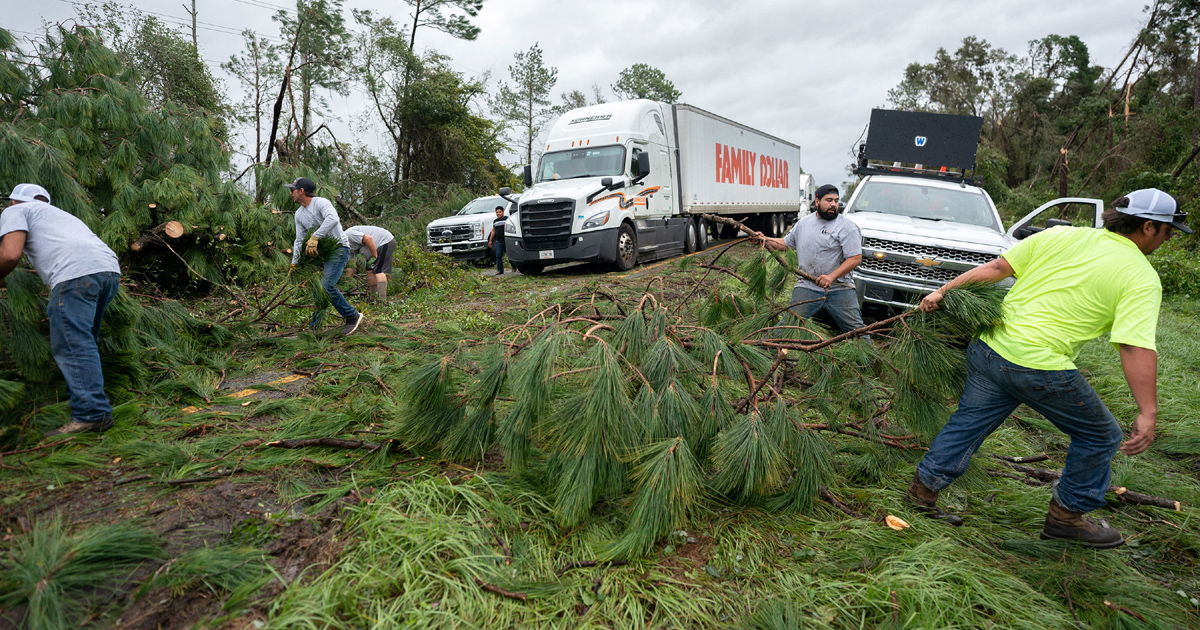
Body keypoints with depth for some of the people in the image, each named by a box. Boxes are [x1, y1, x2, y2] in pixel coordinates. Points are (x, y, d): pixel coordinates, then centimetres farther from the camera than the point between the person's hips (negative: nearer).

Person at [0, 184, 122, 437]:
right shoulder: (60, 213, 38)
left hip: (76, 273, -8)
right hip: (110, 270, 8)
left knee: (72, 346, -9)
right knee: (84, 342, 18)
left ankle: (92, 414, -15)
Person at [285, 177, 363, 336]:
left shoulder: (321, 202, -14)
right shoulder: (299, 214, 13)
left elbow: (333, 219, -36)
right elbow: (299, 240, 16)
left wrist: (314, 237, -38)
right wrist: (294, 264, 10)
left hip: (339, 247, -9)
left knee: (326, 285, -22)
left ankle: (352, 316, -7)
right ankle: (314, 328, 15)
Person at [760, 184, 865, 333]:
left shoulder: (847, 227, -2)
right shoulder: (803, 223, 13)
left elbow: (856, 258, -10)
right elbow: (785, 243, 25)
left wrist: (831, 276, -20)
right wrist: (765, 240, 9)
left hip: (839, 289, -2)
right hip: (807, 287, 2)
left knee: (857, 331, -2)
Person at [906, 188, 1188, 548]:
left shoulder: (1060, 235, 9)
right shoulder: (1142, 277, -3)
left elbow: (997, 268, 5)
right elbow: (1136, 348, -14)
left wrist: (944, 291, 9)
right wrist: (1148, 413, -14)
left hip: (989, 349, 5)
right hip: (1042, 368, -5)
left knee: (967, 424, 18)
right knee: (1100, 436, 19)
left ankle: (923, 491, 23)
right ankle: (1066, 517, 30)